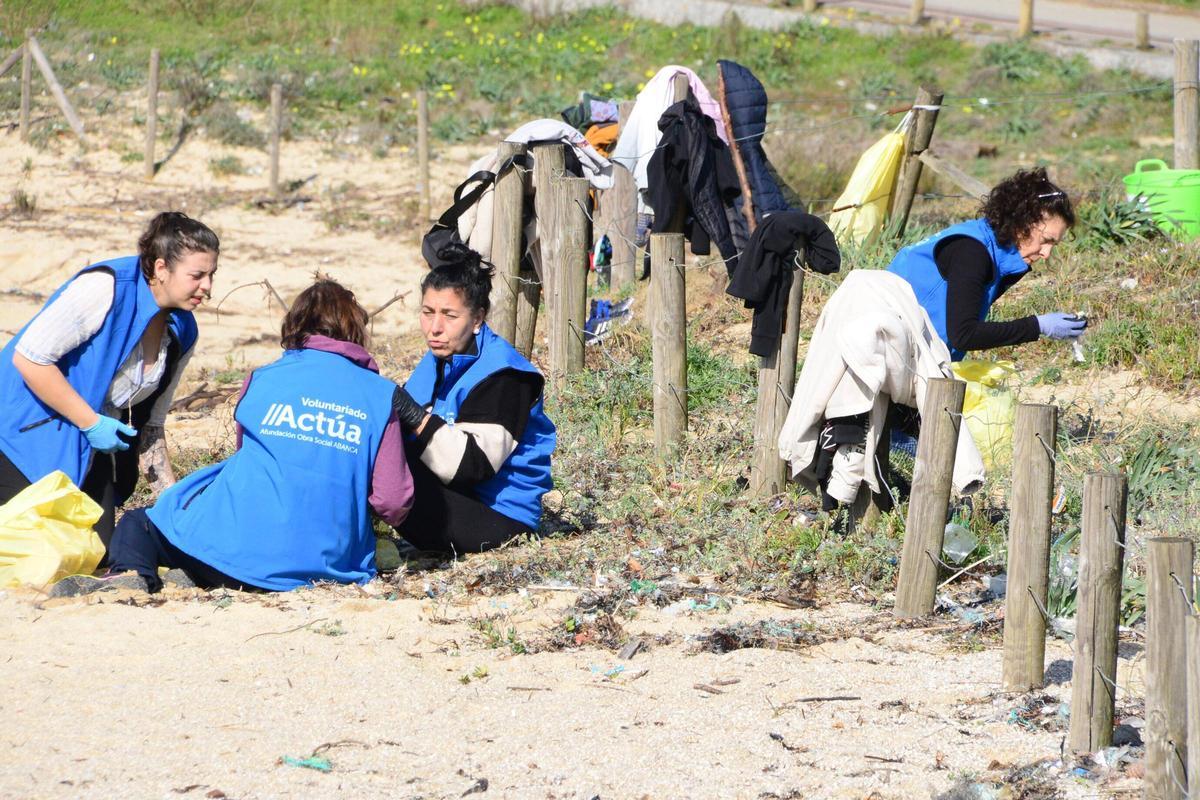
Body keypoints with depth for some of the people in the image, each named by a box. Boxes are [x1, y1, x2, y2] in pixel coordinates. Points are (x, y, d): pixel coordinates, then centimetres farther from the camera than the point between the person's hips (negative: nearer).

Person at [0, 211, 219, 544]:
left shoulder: (182, 333, 3)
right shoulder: (106, 288, -21)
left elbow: (149, 424, 12)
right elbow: (28, 358, -24)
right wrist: (92, 424, -21)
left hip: (90, 450, 7)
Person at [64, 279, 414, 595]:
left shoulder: (261, 380, 9)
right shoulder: (381, 395, 5)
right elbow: (393, 503, 1)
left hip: (237, 551, -1)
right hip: (324, 566, 1)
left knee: (136, 524, 21)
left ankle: (130, 571, -13)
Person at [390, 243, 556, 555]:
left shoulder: (503, 375, -15)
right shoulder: (437, 361, 11)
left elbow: (476, 464, -25)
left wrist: (417, 418, -33)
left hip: (498, 516, -9)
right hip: (456, 495, 9)